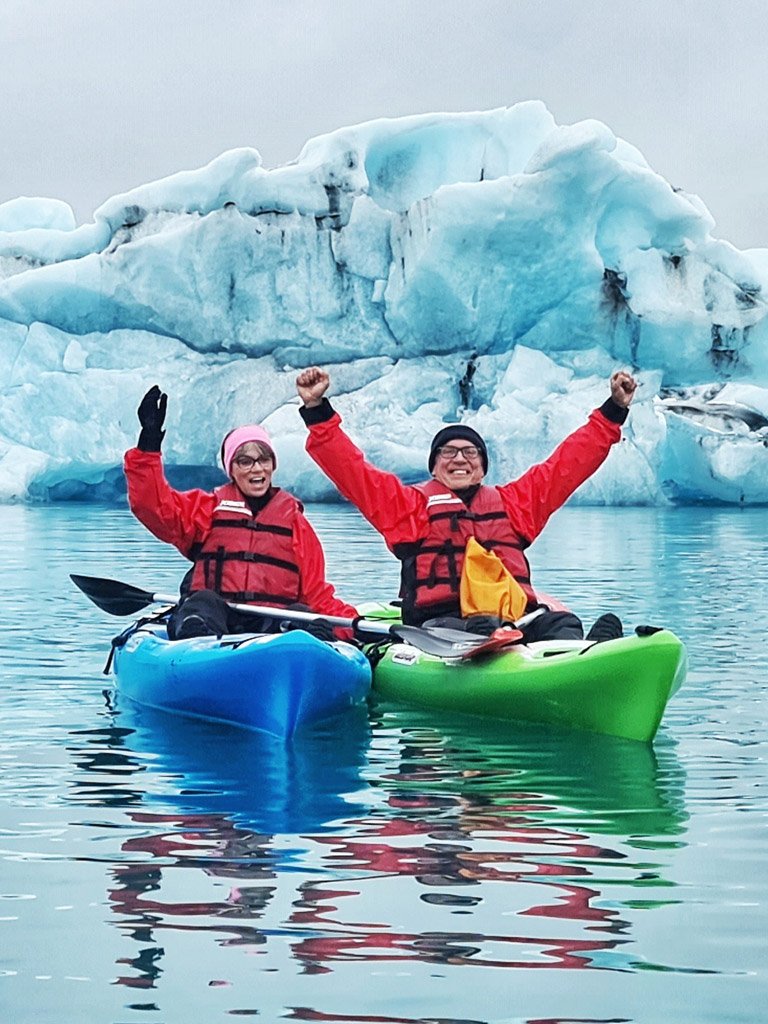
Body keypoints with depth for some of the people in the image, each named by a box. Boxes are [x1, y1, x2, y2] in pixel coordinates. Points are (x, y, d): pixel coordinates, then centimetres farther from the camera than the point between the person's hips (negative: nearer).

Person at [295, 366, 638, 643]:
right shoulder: (411, 503, 21)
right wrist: (317, 410, 7)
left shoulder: (513, 501, 29)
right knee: (480, 631, -39)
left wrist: (614, 410, 32)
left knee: (560, 623, -29)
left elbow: (569, 462, 33)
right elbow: (350, 468, 15)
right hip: (441, 619, -3)